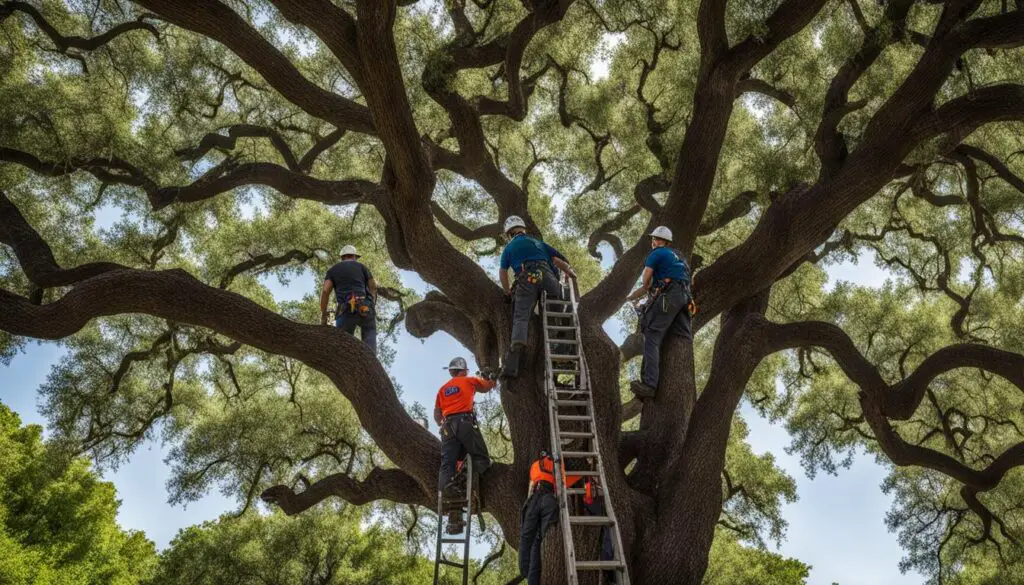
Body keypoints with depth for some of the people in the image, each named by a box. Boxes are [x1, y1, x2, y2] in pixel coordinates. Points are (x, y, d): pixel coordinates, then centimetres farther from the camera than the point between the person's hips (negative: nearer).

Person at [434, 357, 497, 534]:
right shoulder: (468, 380, 16)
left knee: (447, 464, -5)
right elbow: (487, 386, 33)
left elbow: (436, 414, 23)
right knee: (482, 458, 0)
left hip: (447, 426, 4)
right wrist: (490, 378, 52)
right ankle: (472, 473, -30)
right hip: (465, 422, -4)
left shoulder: (443, 389, 27)